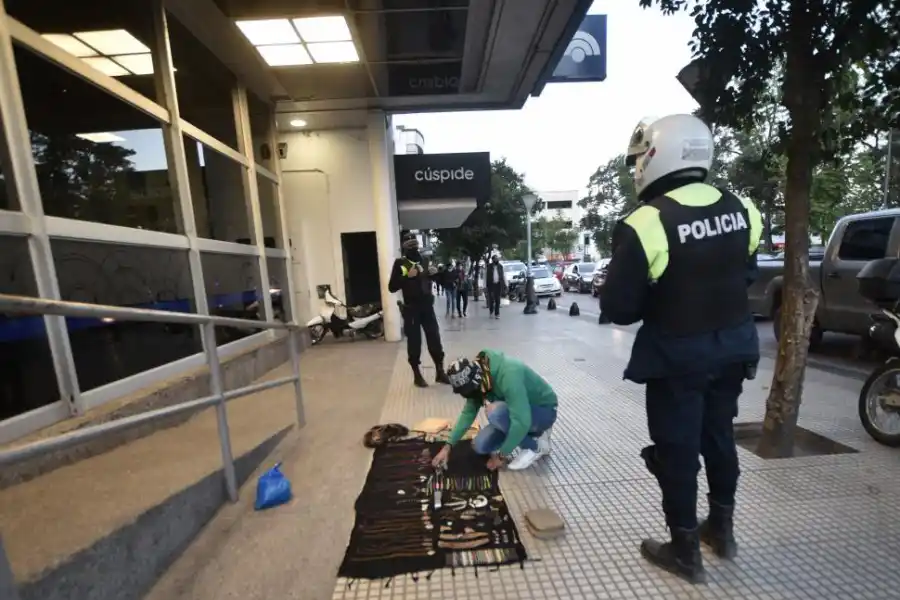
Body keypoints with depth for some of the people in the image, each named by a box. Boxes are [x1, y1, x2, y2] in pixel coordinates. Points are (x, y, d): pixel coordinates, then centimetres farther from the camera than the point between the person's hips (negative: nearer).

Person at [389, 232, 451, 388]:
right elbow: (392, 287, -9)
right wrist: (407, 276, -18)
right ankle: (417, 375, 18)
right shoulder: (400, 263, -2)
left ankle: (440, 372, 20)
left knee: (435, 339, 7)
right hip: (411, 309, -4)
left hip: (427, 306, 4)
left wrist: (436, 273, -1)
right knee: (414, 342, 3)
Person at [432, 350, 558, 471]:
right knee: (481, 445, -2)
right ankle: (534, 433, 11)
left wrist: (501, 456, -24)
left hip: (545, 411, -8)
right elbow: (468, 412, -1)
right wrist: (448, 446, -7)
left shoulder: (508, 374, -35)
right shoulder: (478, 376, -10)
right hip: (520, 412, 8)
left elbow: (521, 421, -37)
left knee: (496, 412, -33)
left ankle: (533, 448, -8)